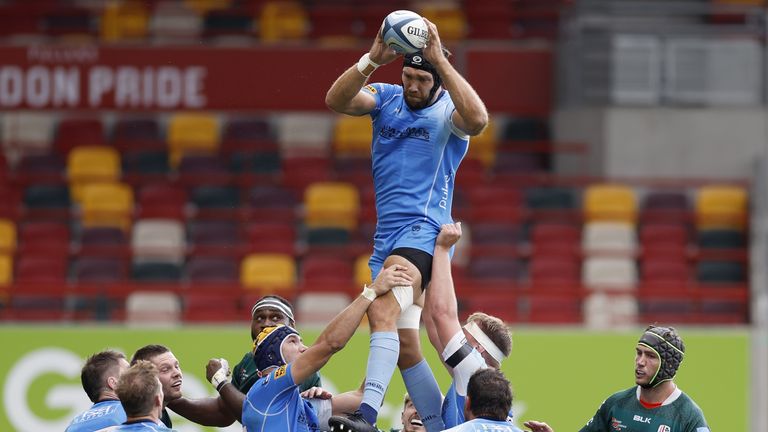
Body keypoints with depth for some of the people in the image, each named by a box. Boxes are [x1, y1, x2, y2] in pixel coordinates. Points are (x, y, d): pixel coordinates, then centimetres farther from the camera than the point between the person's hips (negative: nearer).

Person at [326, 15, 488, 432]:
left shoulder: (448, 109, -3)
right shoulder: (386, 98, 11)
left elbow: (477, 119, -27)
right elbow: (336, 100, -6)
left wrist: (441, 60, -25)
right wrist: (372, 60, -20)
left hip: (422, 230, -7)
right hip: (386, 236, 7)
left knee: (383, 312, -29)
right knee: (405, 346, 9)